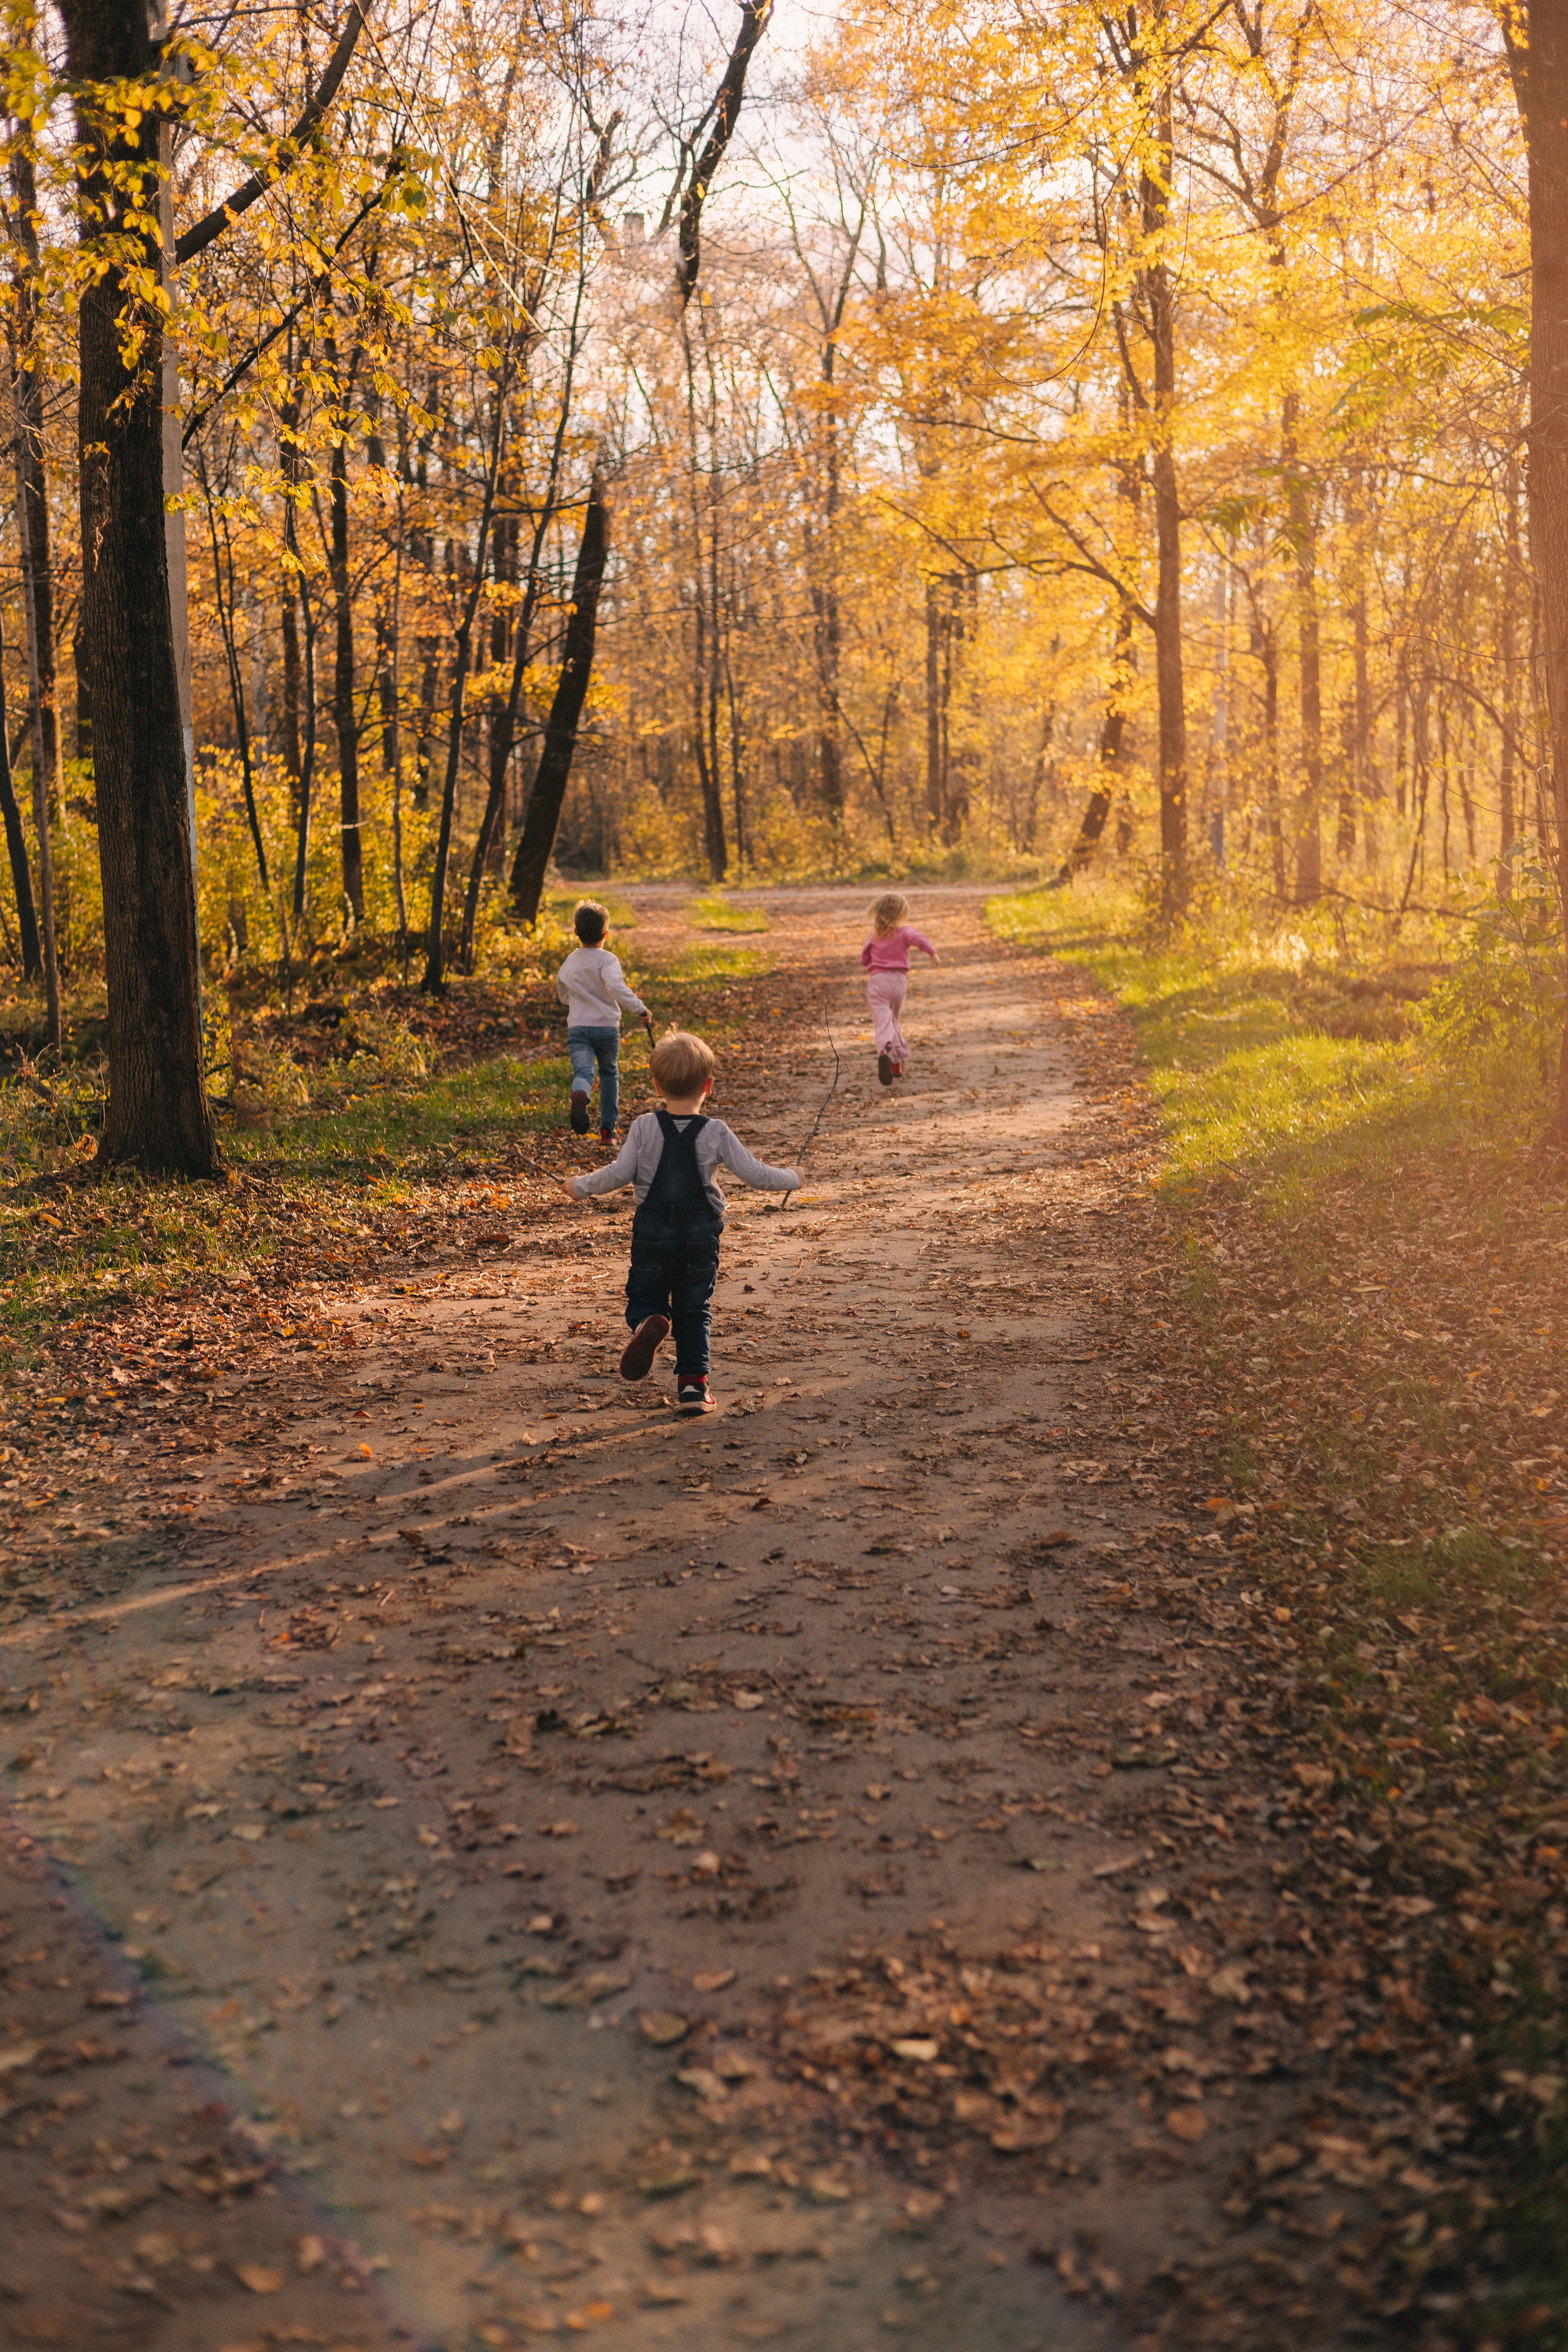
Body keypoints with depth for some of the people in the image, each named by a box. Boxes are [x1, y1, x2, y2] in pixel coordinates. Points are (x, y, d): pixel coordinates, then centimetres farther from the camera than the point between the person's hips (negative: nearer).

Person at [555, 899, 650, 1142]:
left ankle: (579, 1096, -49)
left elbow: (564, 996, 24)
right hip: (607, 1026, -2)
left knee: (583, 1071, -12)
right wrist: (640, 1008, -23)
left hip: (577, 1027, 2)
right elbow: (616, 987, -28)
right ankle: (607, 1129, 19)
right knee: (609, 1074, 16)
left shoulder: (569, 963, 10)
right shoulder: (607, 960, -9)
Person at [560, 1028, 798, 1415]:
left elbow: (619, 1174, -5)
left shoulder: (643, 1128, -5)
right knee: (694, 1312, 13)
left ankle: (649, 1324, -23)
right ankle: (693, 1383, 8)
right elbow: (754, 1173, -4)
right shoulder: (717, 1133, -5)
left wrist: (579, 1187, 11)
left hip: (652, 1234, 0)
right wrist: (791, 1179, 14)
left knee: (644, 1299, 12)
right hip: (701, 1237, 0)